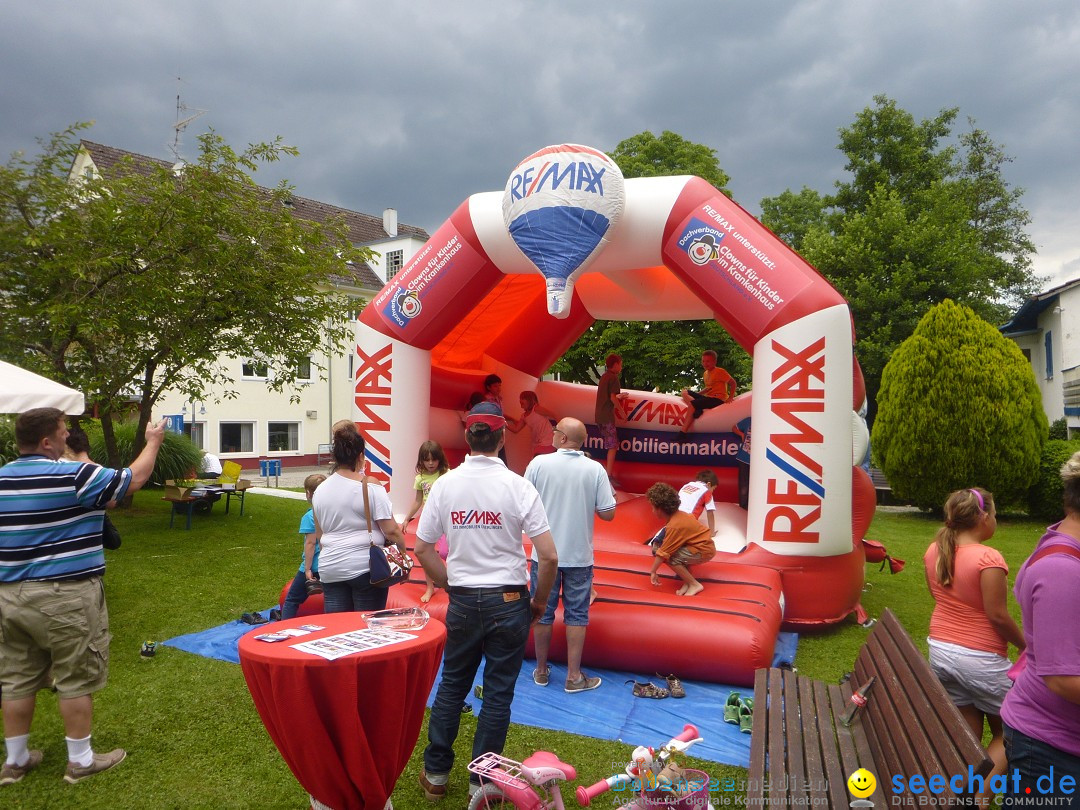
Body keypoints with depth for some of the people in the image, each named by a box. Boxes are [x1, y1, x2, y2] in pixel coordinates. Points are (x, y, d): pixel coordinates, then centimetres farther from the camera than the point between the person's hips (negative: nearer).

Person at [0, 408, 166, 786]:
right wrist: (153, 442, 8)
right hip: (65, 597, -7)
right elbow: (134, 479, -6)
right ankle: (80, 761, 15)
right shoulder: (73, 476, -16)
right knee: (76, 680, 5)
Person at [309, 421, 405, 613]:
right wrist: (403, 553, 1)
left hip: (330, 568, 5)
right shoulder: (370, 486, -11)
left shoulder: (320, 490, 6)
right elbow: (391, 531, -14)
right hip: (366, 568, -5)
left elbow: (320, 534, 17)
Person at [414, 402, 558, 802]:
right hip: (508, 602, -2)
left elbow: (422, 549, 1)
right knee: (498, 694, 11)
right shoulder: (517, 486, -13)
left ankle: (436, 774, 31)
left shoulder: (445, 484, -5)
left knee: (451, 686, 19)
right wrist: (539, 602, 1)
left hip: (462, 602, 3)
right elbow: (549, 556, -14)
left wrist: (451, 586, 12)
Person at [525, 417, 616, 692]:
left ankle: (541, 670, 26)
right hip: (579, 556, 0)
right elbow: (608, 513, -8)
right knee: (576, 615, 11)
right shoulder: (595, 469, -9)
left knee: (543, 613, 13)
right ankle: (574, 676, 17)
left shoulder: (539, 463, -10)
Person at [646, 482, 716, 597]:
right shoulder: (680, 514, 2)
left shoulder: (674, 526, -22)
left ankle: (695, 585, -5)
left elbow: (663, 553, -20)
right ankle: (687, 582, 9)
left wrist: (653, 572, -9)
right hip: (706, 545, 10)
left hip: (704, 551, -10)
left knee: (671, 558, -16)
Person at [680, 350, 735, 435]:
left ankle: (683, 434, -29)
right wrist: (696, 393, 12)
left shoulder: (719, 371, -8)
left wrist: (730, 398, -13)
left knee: (691, 404, -27)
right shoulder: (706, 373, 15)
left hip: (718, 399, -9)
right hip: (708, 397, 9)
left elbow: (732, 382, -7)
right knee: (685, 392, 2)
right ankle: (697, 409, -26)